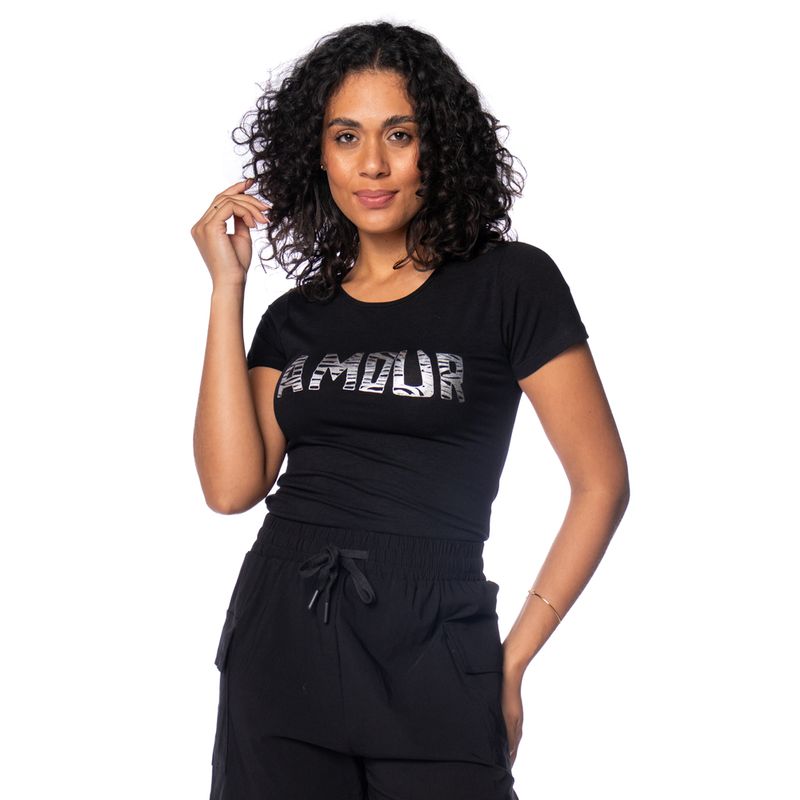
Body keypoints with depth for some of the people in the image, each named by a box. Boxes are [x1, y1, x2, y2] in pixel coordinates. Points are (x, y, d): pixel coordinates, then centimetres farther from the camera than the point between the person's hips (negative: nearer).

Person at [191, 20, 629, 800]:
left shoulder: (511, 282, -2)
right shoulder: (296, 316, 11)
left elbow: (601, 483, -2)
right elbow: (231, 485, -3)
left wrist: (511, 661, -4)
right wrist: (227, 286, -1)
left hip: (430, 656, -3)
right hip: (280, 646, 4)